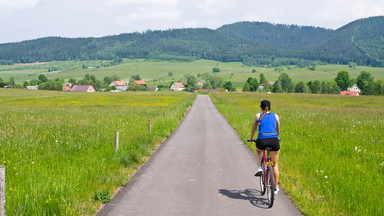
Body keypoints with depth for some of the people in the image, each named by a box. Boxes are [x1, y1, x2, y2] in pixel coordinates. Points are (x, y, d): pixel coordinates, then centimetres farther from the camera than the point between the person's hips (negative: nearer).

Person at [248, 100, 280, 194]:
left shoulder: (258, 116, 12)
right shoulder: (275, 116, 16)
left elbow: (253, 130, 23)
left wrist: (251, 138, 43)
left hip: (262, 140, -1)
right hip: (274, 140, 1)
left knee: (258, 150, 37)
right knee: (275, 165, 19)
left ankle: (259, 168, 14)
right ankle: (276, 187, 22)